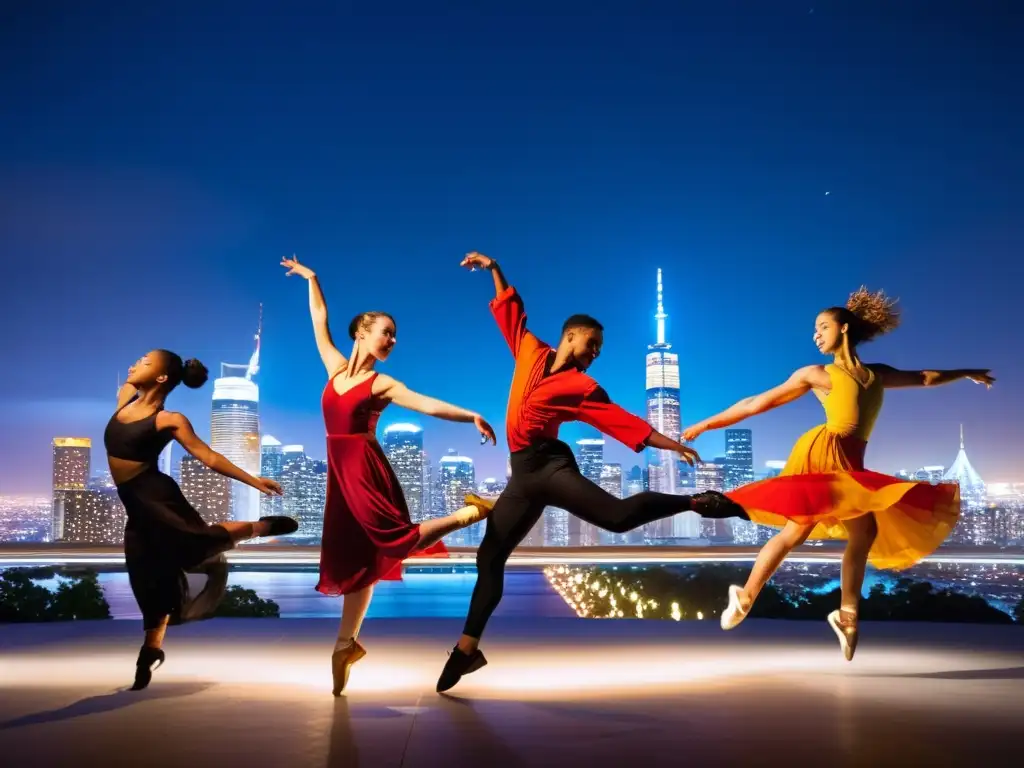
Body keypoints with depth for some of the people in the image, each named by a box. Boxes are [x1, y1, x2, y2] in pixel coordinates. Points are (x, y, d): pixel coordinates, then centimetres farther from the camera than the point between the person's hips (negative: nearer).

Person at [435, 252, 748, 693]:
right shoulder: (530, 352, 11)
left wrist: (673, 445, -10)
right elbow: (510, 312, 25)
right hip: (523, 475, 4)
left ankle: (698, 502, -15)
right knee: (490, 555, 7)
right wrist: (494, 269, 26)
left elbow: (624, 421, -3)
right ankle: (467, 648, 17)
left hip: (549, 464, -4)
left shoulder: (582, 387, 2)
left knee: (617, 515, -28)